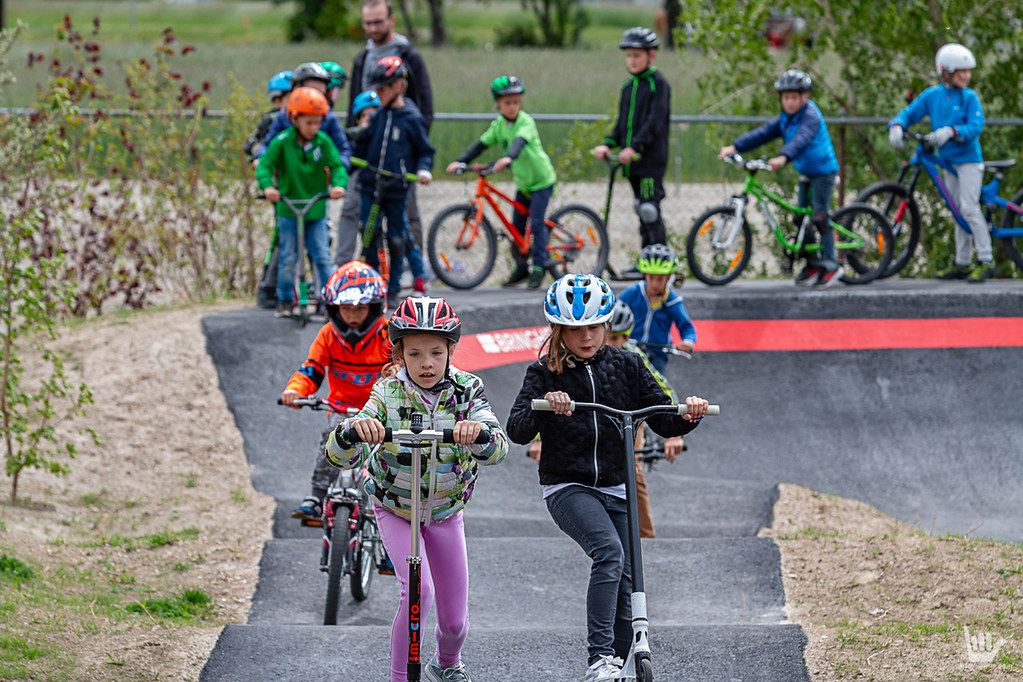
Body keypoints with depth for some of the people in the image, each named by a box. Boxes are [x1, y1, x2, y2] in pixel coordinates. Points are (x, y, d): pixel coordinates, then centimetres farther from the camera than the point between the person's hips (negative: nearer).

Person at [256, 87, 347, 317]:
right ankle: (285, 300, 18)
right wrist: (267, 185, -32)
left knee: (322, 257, -2)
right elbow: (265, 165, -12)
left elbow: (336, 166, -7)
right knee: (287, 258, 6)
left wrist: (338, 184, -28)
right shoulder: (282, 142, -10)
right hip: (288, 209, -1)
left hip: (316, 211, 1)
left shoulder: (323, 142, -4)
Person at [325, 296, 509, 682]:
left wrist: (478, 432, -56)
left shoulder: (466, 390, -18)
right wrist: (354, 429, -50)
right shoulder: (388, 394, -21)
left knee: (454, 620, 8)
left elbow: (497, 450, -33)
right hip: (395, 510, -2)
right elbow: (338, 457, -28)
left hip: (445, 513, 2)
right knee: (418, 590, -27)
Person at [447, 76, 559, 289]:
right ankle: (521, 268, 19)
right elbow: (482, 144, -4)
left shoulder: (526, 122, -22)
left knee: (536, 223, -13)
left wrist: (508, 158, -61)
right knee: (516, 226, 8)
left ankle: (539, 267, -7)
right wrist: (460, 161, -17)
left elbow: (519, 141, -41)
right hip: (523, 182, 7)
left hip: (541, 181, -7)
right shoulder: (499, 124, -2)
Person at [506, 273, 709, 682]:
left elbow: (664, 422, 6)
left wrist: (689, 414, -15)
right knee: (609, 551, -29)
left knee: (624, 581, 1)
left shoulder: (624, 366, 5)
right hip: (567, 487, -4)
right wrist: (544, 406, -34)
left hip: (616, 488, 4)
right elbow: (517, 431, -15)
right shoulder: (545, 375, -2)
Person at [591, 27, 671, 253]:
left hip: (651, 159, -7)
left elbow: (655, 122, -17)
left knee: (651, 212, -11)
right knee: (643, 213, 11)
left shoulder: (658, 84, -7)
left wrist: (634, 147, -26)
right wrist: (607, 144, -1)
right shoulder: (628, 86, 15)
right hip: (631, 161, 7)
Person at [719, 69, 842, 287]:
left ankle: (830, 264, -5)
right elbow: (762, 134, -1)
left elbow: (801, 140, -38)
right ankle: (812, 264, 17)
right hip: (806, 173, 9)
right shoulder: (784, 119, 6)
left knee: (820, 217, -11)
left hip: (823, 170, -9)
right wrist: (735, 147, -12)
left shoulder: (811, 116, -20)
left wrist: (783, 157, -55)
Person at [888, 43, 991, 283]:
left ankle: (985, 261, -11)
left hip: (969, 159, -5)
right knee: (958, 212, 11)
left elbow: (975, 127, -17)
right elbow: (909, 113, 5)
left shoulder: (969, 97, -8)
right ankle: (962, 264, 17)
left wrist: (950, 131, -32)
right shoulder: (932, 95, 4)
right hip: (948, 162, 5)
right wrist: (896, 126, -16)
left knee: (969, 207, -14)